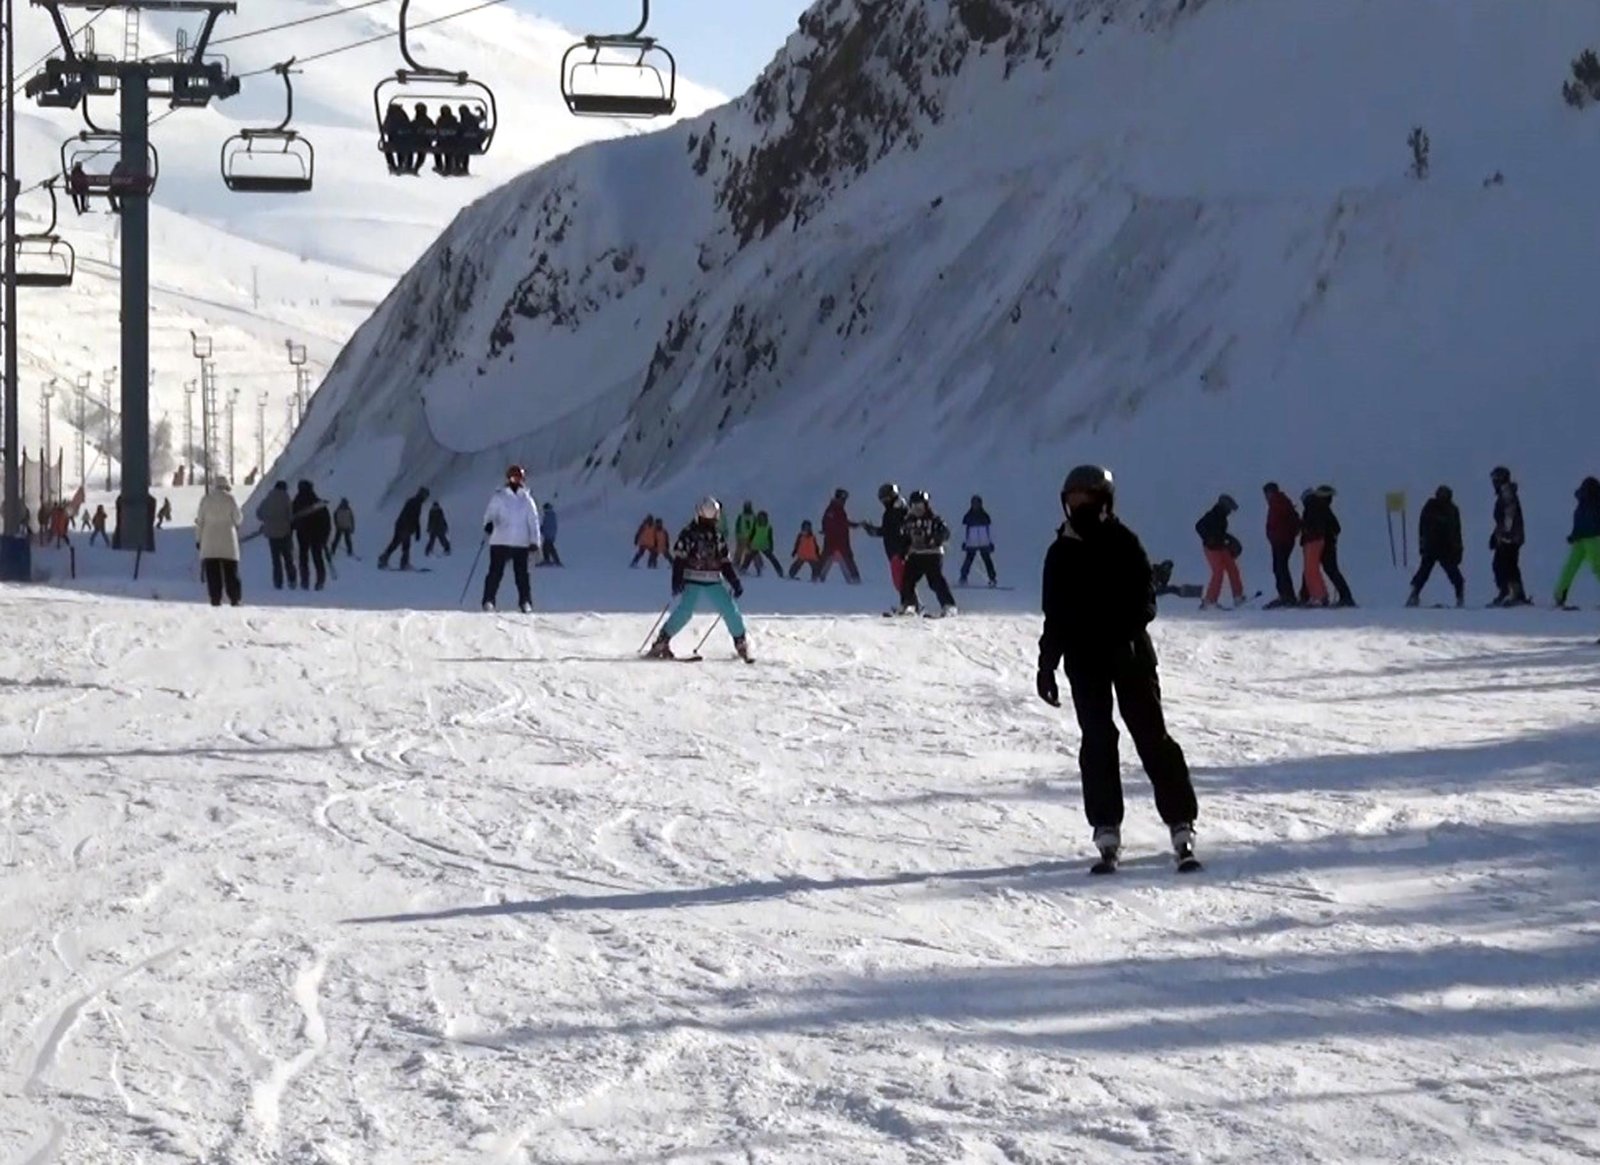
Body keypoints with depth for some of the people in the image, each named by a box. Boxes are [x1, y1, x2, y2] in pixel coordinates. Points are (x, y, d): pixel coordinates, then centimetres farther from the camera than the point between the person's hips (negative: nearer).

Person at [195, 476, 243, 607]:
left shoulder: (206, 500, 2)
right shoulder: (229, 499, -3)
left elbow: (199, 520, 3)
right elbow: (238, 519, 0)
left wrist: (198, 538, 11)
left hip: (209, 542, 1)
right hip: (228, 542, -1)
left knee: (212, 571, 2)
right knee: (230, 571, 5)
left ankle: (215, 598, -5)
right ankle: (234, 598, 1)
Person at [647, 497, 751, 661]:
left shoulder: (718, 535, 14)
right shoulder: (689, 533, -1)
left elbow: (725, 562, 19)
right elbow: (679, 558, -6)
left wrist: (735, 582, 13)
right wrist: (677, 580, -19)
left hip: (714, 582, 5)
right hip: (692, 581, -5)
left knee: (730, 610, -4)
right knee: (685, 610, -21)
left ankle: (741, 644, 13)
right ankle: (661, 643, -15)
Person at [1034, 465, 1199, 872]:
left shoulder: (1122, 543, 0)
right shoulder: (1061, 554, 10)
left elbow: (1144, 595, -4)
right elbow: (1054, 617, 16)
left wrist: (1128, 625, -22)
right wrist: (1047, 665, 12)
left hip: (1129, 654, -3)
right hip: (1084, 659, 3)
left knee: (1152, 737, -5)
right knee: (1097, 742, -1)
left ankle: (1182, 827, -4)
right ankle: (1107, 832, 2)